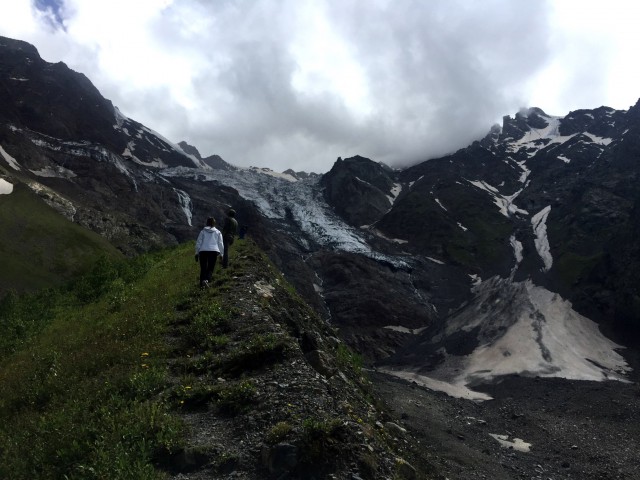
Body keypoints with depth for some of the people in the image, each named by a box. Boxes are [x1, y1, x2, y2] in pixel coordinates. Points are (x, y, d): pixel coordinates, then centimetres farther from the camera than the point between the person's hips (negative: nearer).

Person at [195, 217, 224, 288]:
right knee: (210, 268, 3)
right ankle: (206, 280, -24)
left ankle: (202, 284, 3)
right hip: (214, 251, -1)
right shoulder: (218, 232, 12)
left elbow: (198, 243, 8)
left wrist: (197, 253, 12)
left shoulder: (203, 231, 11)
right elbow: (221, 244, 8)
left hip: (203, 251, 1)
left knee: (203, 268, 9)